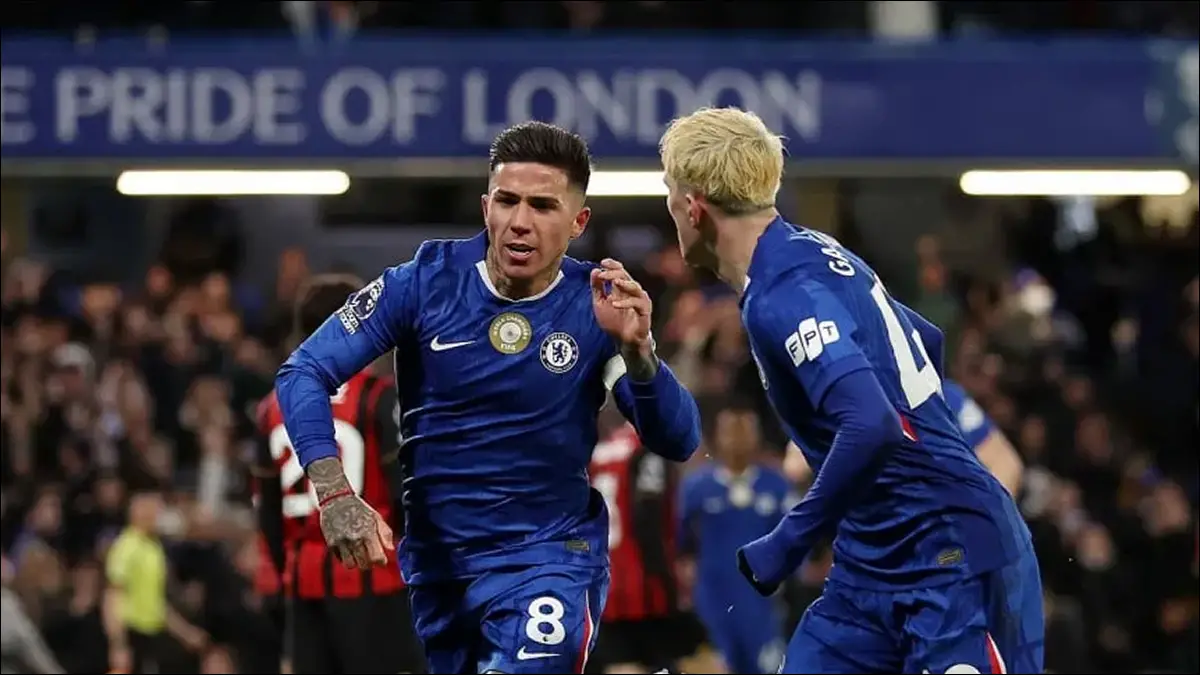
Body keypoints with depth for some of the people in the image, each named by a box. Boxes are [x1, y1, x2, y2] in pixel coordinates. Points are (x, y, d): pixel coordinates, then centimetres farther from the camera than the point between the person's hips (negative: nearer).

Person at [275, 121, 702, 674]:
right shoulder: (425, 284, -9)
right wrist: (335, 497, -24)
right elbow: (304, 373, -10)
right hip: (437, 560, 3)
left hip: (551, 559, -3)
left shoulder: (597, 309, -9)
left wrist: (635, 349, -33)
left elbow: (677, 442, -14)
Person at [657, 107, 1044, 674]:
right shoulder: (811, 253, 10)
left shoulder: (783, 296, -20)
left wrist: (787, 544, -22)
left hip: (955, 559, -10)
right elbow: (925, 341, 26)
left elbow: (871, 428, -32)